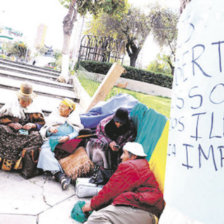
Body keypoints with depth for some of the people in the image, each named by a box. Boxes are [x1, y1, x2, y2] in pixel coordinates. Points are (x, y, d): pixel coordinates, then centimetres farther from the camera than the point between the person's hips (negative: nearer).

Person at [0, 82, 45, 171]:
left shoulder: (35, 109, 11)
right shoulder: (11, 104, 9)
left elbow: (41, 123, 9)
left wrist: (32, 125, -11)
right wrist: (12, 124, -12)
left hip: (27, 133, 0)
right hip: (10, 131, 0)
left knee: (37, 137, -33)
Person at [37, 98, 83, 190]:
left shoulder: (74, 117, 24)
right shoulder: (53, 115, 29)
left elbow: (77, 132, 7)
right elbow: (43, 131, 21)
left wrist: (68, 137, -14)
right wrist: (49, 130, -3)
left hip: (69, 141, -1)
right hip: (53, 139, 2)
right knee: (45, 151, -32)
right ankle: (59, 174, -43)